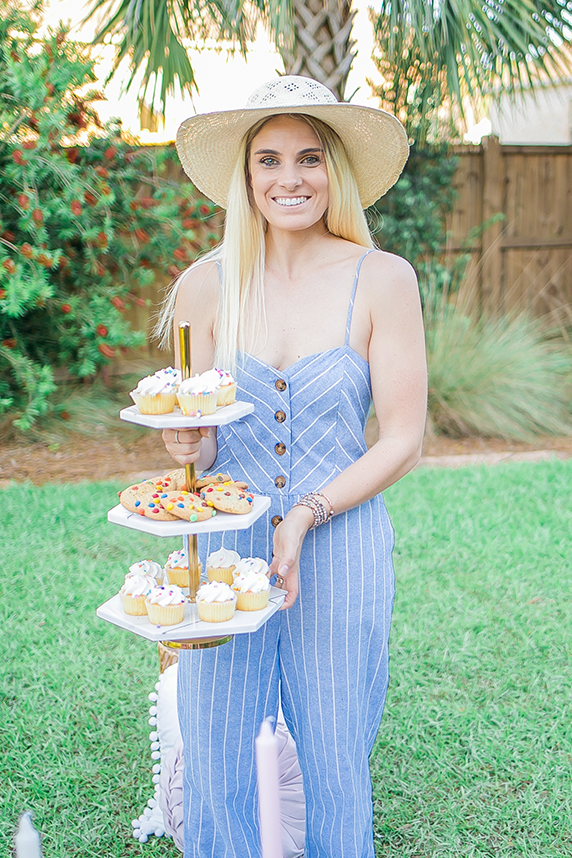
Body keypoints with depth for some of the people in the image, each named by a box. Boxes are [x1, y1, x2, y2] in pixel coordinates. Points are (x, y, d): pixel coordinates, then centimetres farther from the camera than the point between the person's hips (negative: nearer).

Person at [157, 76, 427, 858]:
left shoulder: (383, 280, -6)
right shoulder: (206, 285, -1)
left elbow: (402, 441, -5)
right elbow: (201, 446, 5)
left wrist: (307, 514, -16)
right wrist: (188, 446, -18)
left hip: (342, 553, -1)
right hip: (224, 551, 1)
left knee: (336, 772, 13)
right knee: (215, 775, 9)